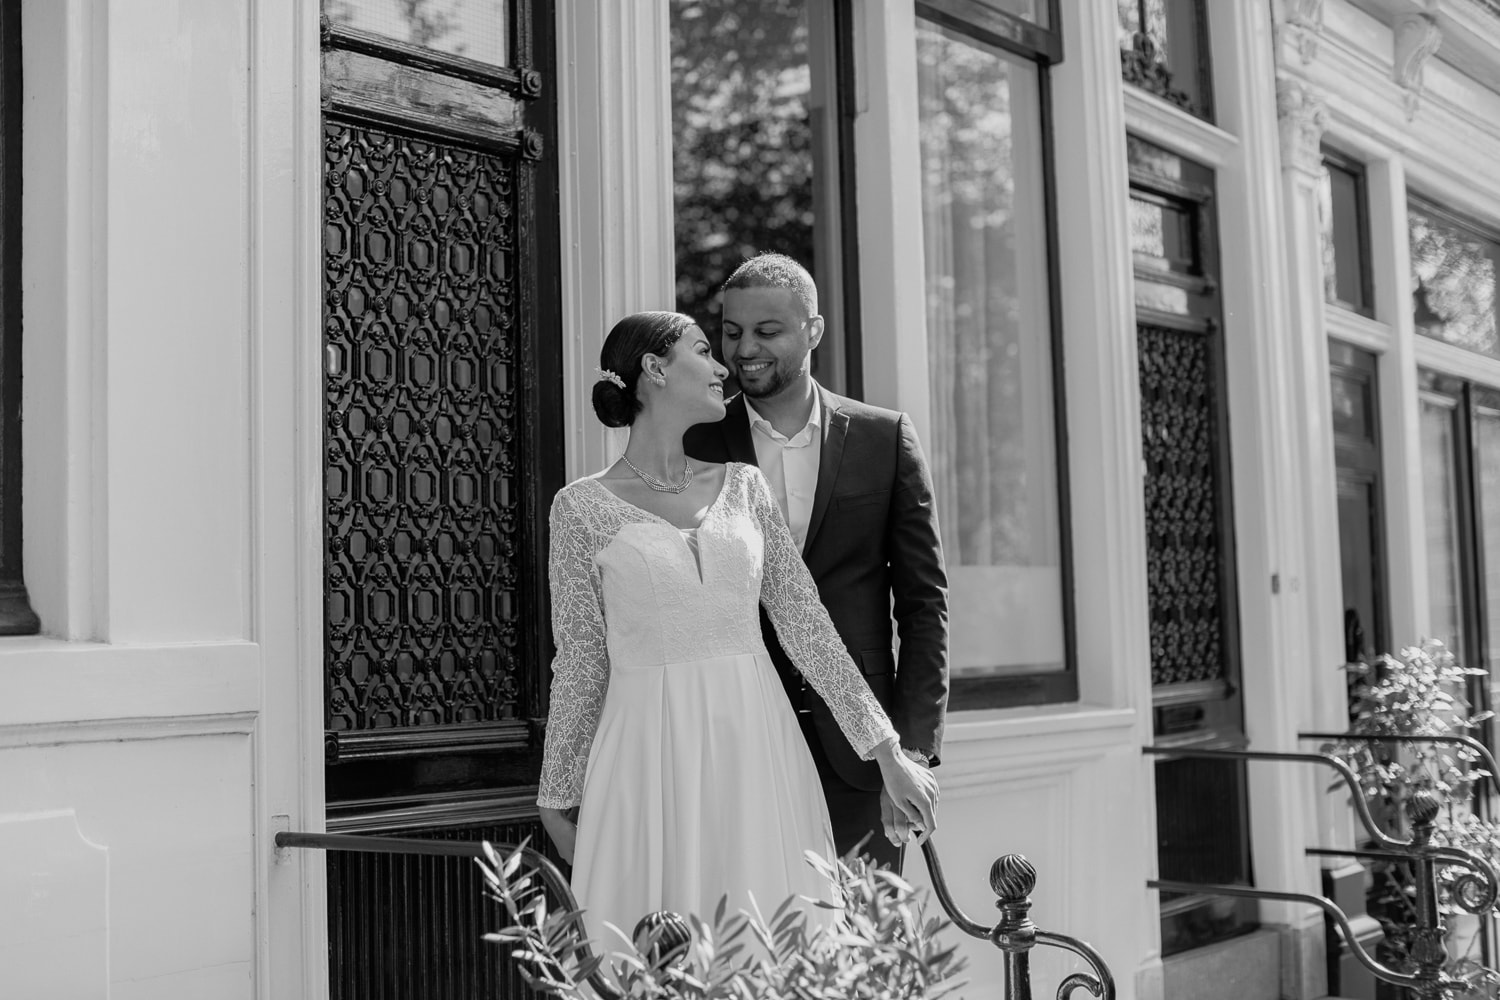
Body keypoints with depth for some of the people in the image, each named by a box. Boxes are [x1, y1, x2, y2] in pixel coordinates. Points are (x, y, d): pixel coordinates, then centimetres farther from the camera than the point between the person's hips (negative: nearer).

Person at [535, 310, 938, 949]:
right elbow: (580, 662, 3)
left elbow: (804, 622, 7)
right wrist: (557, 799, 7)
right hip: (651, 758, -3)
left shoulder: (743, 486, 9)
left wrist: (885, 750, 3)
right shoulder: (582, 508, -1)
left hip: (758, 752, 3)